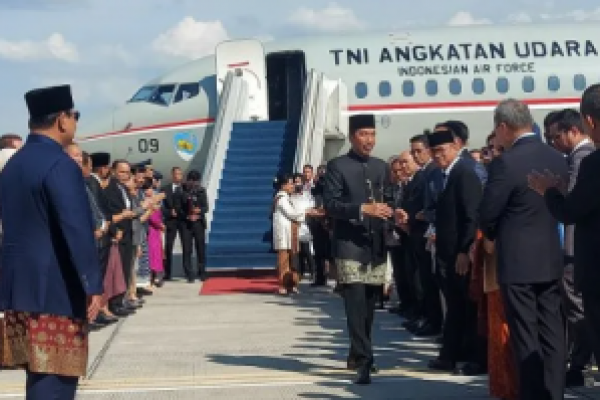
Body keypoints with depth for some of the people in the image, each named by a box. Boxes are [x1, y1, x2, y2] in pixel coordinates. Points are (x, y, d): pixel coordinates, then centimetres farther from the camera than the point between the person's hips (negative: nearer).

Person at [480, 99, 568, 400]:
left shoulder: (506, 163, -17)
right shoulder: (557, 158, 5)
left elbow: (487, 215, -11)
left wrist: (496, 237, 9)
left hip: (517, 261, -6)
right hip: (551, 258, 7)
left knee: (525, 336, 0)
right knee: (551, 331, 10)